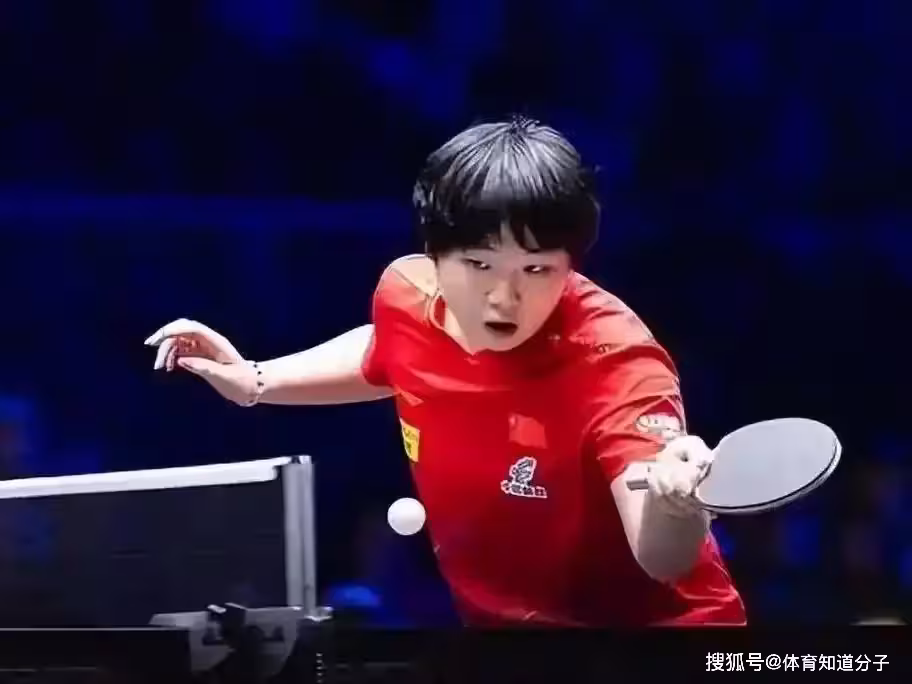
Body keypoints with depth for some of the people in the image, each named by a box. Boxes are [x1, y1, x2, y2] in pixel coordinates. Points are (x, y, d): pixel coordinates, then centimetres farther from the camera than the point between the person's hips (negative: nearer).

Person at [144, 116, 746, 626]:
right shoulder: (407, 295, -13)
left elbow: (662, 560, -44)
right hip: (495, 620, 6)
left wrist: (675, 504, -64)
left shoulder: (613, 361, -31)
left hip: (642, 620, -5)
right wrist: (256, 380, 7)